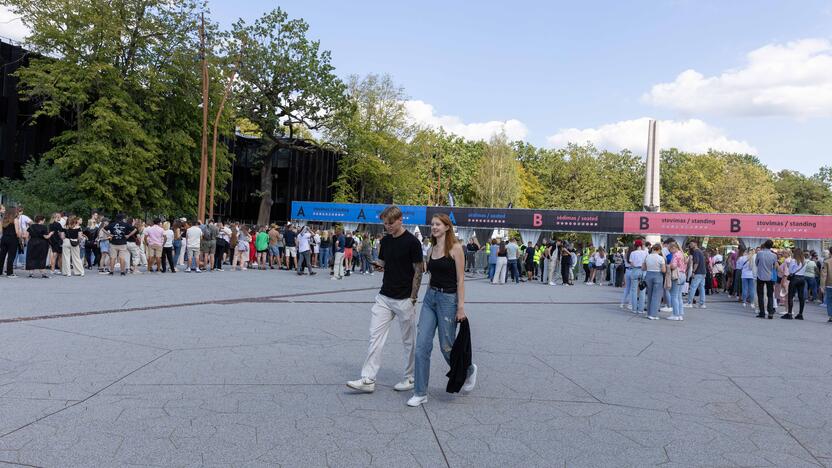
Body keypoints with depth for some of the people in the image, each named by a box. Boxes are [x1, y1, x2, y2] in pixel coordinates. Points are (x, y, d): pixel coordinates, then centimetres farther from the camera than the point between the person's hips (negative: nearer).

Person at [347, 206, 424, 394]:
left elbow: (418, 271, -10)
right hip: (384, 297, 6)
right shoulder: (385, 240, 8)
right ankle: (368, 380, 1)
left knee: (408, 341, 7)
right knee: (375, 336, 0)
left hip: (404, 299, -6)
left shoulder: (412, 242, -11)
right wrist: (378, 264, -4)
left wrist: (412, 298, -11)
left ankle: (410, 378, 22)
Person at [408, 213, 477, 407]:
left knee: (447, 347, 4)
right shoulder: (432, 249, 11)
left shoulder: (455, 248, -8)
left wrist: (461, 307, -15)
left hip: (448, 299, -6)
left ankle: (469, 371, 35)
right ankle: (420, 393, 7)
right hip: (430, 297, 6)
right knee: (422, 345, -1)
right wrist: (429, 295, 17)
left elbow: (460, 279, -11)